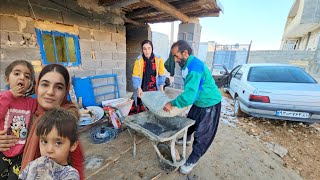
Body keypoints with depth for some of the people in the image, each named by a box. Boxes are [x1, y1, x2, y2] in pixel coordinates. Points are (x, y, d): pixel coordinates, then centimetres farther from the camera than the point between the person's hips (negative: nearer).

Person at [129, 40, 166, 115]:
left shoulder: (158, 59, -2)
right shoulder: (139, 60, -4)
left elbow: (161, 75, 3)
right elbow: (135, 76, -5)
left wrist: (161, 88, -7)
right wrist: (138, 88, -19)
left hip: (155, 91, 1)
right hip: (142, 91, 0)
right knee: (139, 113, -1)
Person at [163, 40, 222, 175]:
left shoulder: (195, 67, -33)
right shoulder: (187, 64, -2)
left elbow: (189, 96, -39)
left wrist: (172, 104, -27)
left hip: (209, 104, -9)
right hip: (198, 102, 9)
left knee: (202, 136, 5)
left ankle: (192, 161, 23)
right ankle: (187, 138, 54)